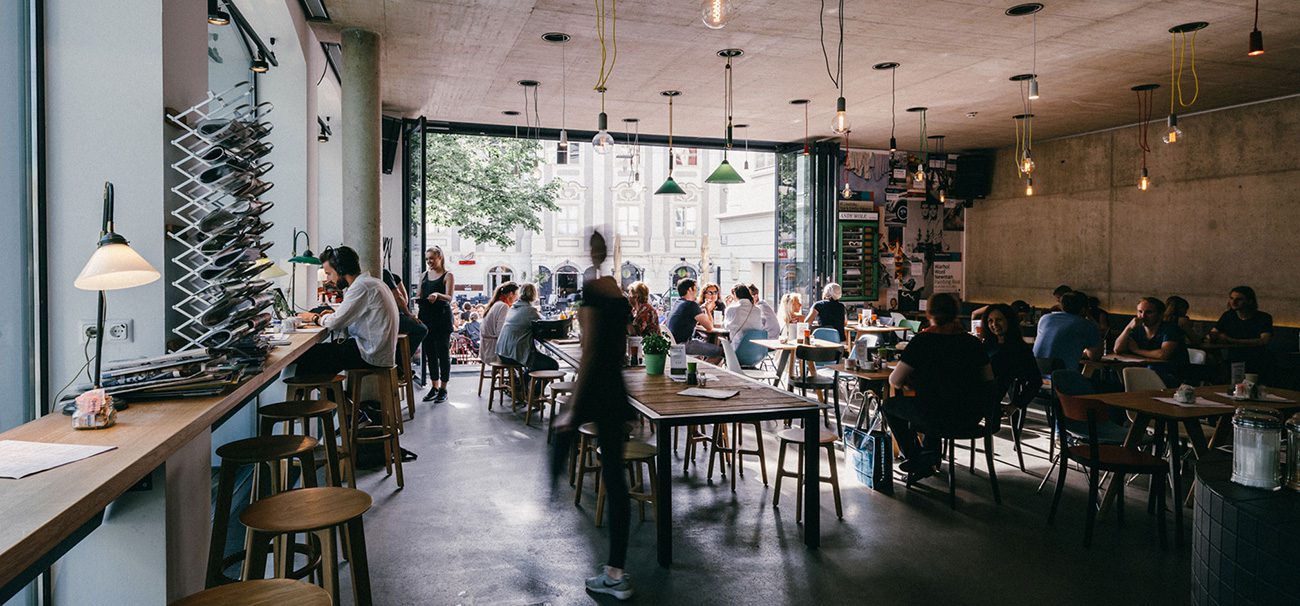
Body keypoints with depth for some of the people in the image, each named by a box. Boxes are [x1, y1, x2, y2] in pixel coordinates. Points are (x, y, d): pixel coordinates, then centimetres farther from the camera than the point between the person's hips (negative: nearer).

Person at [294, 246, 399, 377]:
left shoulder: (362, 286, -15)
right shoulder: (370, 282, 15)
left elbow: (336, 323, -14)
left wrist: (315, 318, 5)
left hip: (372, 356, -9)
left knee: (310, 354, -5)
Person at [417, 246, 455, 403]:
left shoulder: (448, 276, -1)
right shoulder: (424, 275, 15)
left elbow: (449, 297, -13)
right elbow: (419, 296, 18)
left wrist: (437, 295, -32)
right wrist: (419, 299, -4)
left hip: (442, 318, -5)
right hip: (426, 317, 5)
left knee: (443, 353, -2)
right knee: (430, 353, 9)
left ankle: (443, 389, 5)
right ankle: (435, 387, 18)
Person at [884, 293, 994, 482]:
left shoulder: (922, 341, -11)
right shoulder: (973, 342, 4)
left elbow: (895, 381, -8)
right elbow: (989, 379, 12)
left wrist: (910, 383, 14)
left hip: (938, 416, -6)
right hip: (972, 416, 6)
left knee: (890, 406, 21)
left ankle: (916, 460, 22)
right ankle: (931, 450, 31)